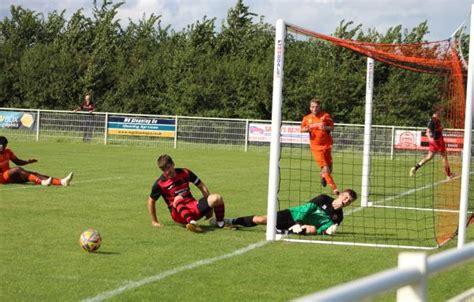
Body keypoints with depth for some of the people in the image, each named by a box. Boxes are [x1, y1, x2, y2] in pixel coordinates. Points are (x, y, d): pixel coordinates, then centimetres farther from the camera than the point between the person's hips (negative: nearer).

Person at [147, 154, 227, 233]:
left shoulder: (185, 173, 6)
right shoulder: (160, 184, -2)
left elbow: (202, 186, 11)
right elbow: (151, 201, 10)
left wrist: (209, 206, 5)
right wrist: (154, 221, 9)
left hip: (194, 208, 3)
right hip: (179, 214, -3)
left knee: (217, 198, -21)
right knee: (178, 199, -39)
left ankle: (220, 223, 3)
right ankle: (192, 223, -56)